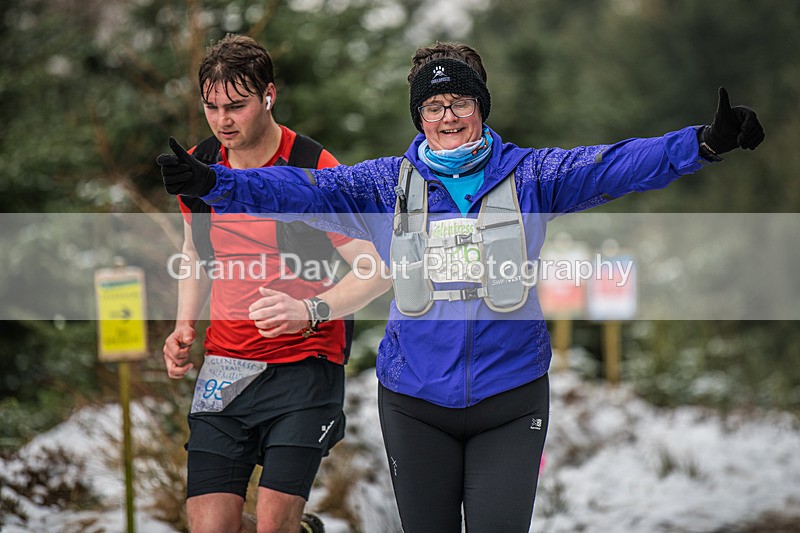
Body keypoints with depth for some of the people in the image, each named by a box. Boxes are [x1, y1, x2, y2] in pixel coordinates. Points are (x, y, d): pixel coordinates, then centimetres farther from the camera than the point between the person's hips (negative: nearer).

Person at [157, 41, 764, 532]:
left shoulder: (529, 176, 2)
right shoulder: (386, 185, 4)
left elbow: (612, 165, -7)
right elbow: (304, 192, -3)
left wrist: (704, 143, -21)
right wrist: (214, 182, -17)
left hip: (510, 400, -1)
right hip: (416, 401, 1)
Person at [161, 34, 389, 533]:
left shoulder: (315, 170, -12)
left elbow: (377, 270, -11)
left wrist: (310, 310, -26)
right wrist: (184, 328, 8)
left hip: (304, 366, -4)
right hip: (224, 369, 5)